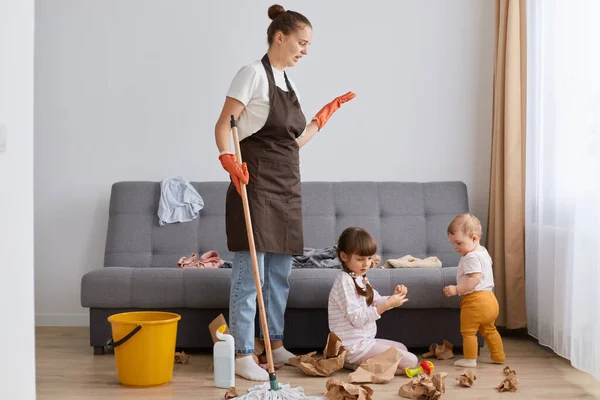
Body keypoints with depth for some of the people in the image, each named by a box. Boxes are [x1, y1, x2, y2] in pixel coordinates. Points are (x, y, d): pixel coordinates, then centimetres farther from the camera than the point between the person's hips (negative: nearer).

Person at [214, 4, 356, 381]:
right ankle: (243, 354, 0)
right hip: (256, 181, -8)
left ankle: (275, 343, 25)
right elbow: (224, 125, -13)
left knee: (280, 272, 13)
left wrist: (329, 111, 20)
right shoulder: (254, 73, -7)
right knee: (250, 272, -7)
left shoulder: (287, 82, 17)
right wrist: (229, 159, -29)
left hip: (287, 185, 8)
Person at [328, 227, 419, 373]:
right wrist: (387, 304, -26)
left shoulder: (360, 278, 13)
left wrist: (394, 297, -5)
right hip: (354, 347, -10)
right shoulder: (345, 281, -18)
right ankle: (360, 365, -8)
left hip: (364, 340, 10)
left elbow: (376, 302, 15)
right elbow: (357, 318, -23)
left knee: (402, 348, 29)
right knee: (411, 361, -12)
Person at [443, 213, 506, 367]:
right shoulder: (483, 251, 12)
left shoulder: (471, 258, -20)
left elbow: (475, 279, -30)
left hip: (475, 300, -10)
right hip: (489, 298, 10)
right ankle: (498, 356, 28)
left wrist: (456, 289, -30)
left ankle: (470, 359, 4)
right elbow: (488, 262, 34)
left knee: (468, 331, 1)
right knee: (489, 330, 22)